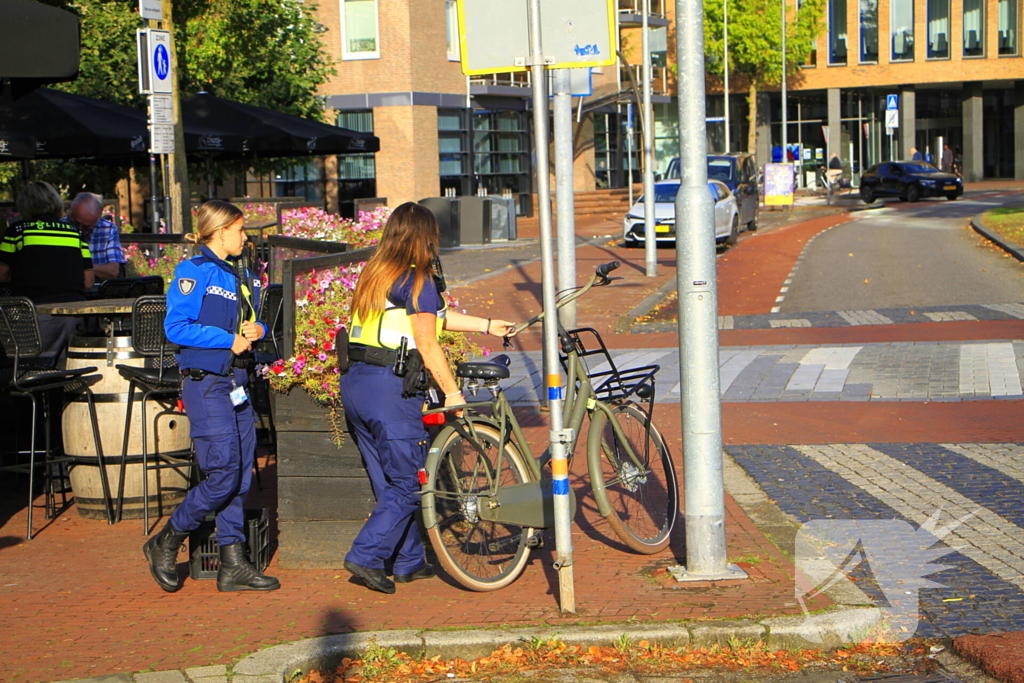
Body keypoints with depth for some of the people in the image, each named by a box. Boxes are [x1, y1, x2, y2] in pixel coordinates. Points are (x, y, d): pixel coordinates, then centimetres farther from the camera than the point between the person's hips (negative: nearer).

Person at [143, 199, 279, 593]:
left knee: (240, 479, 6)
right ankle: (165, 544, 7)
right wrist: (229, 340, -16)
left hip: (238, 384, 8)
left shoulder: (243, 277, 16)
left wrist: (258, 330, 1)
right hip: (206, 384, -8)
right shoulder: (194, 272, -8)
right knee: (223, 475, -11)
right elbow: (175, 328, -15)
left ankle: (233, 565, 12)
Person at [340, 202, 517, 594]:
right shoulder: (419, 281, -7)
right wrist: (452, 393, -5)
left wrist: (487, 325, 32)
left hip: (353, 382, 8)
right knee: (408, 484, 1)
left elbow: (435, 316, 26)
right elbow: (426, 344, -12)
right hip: (390, 388, -8)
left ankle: (409, 562, 24)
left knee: (390, 482, 15)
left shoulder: (375, 274, 18)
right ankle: (367, 557, -6)